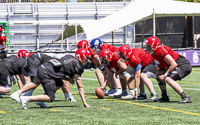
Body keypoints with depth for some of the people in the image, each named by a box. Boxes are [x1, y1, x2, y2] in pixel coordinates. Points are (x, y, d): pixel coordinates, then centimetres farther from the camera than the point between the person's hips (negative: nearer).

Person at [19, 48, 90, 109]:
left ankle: (39, 101, 13)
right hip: (45, 73, -9)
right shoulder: (78, 66, 1)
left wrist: (68, 79, 19)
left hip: (42, 67, 9)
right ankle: (26, 99, -15)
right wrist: (85, 103, 6)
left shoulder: (69, 57, 23)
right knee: (51, 98, -3)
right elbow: (80, 87, 2)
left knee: (59, 84, 26)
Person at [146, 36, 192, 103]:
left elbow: (173, 64, -25)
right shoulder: (154, 54, 8)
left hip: (184, 66, -11)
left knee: (168, 79, -28)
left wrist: (165, 75, -19)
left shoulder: (161, 51, -23)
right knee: (159, 74, 14)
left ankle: (185, 98, -29)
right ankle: (164, 97, 18)